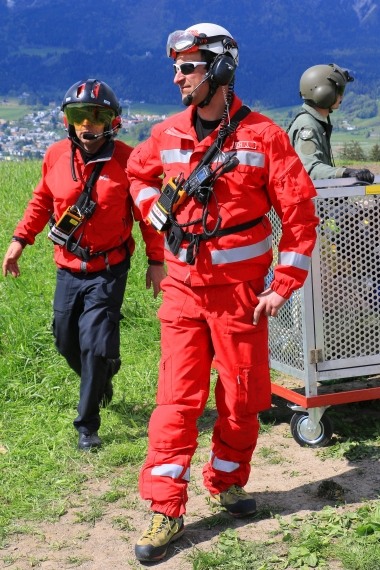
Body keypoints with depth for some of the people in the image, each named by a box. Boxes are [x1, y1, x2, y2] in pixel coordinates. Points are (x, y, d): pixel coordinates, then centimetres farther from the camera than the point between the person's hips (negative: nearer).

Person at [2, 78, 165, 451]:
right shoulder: (56, 156, -1)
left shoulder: (127, 160, -12)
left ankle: (87, 425, 7)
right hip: (68, 269, 4)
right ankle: (100, 382, 44)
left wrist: (156, 260, -4)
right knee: (67, 341, 13)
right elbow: (41, 201, 13)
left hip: (108, 270, -4)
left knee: (95, 345, -8)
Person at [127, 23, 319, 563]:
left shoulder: (262, 135, -9)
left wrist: (283, 286, -10)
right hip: (183, 289, 2)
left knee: (242, 396, 9)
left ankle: (226, 482, 32)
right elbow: (138, 173, 25)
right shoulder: (167, 135, 2)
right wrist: (158, 213, 7)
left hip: (240, 290, -2)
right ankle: (165, 510, 5)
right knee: (177, 398, -1)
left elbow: (299, 213, -8)